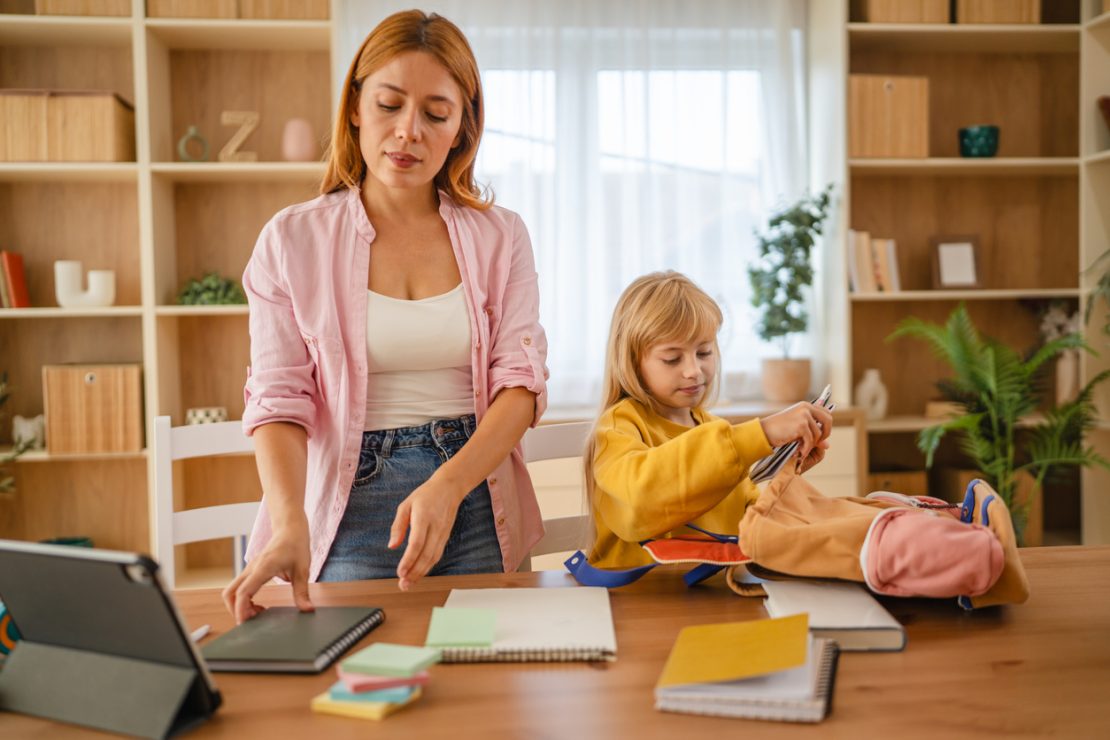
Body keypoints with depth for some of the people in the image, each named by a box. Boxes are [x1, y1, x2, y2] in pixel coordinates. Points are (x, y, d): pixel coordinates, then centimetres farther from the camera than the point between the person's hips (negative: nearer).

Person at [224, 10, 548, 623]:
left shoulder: (500, 238, 4)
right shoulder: (292, 240, 1)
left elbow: (521, 383, -4)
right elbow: (279, 399, -5)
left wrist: (447, 488, -21)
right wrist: (291, 521, -23)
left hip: (478, 504, 1)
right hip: (353, 506, -1)